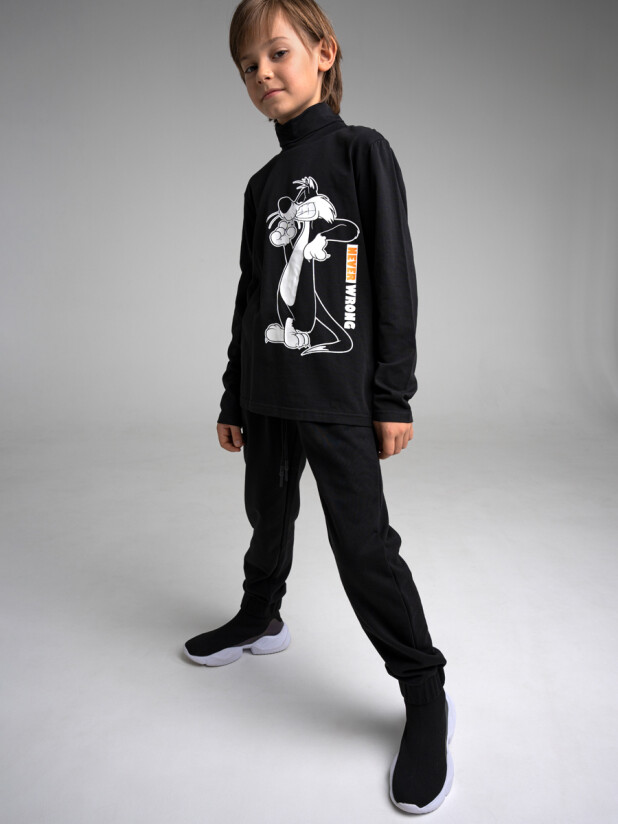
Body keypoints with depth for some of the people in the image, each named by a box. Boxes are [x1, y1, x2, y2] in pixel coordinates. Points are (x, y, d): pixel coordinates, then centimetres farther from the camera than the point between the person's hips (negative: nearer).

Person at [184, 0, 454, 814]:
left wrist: (394, 394, -10)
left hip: (340, 393, -6)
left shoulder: (362, 151, -2)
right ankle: (261, 619, 42)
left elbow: (395, 276, -7)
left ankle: (426, 694, 8)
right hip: (268, 392, 6)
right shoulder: (263, 184, 15)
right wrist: (233, 395, 17)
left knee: (362, 541, -7)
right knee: (268, 516, 17)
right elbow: (250, 294, 16)